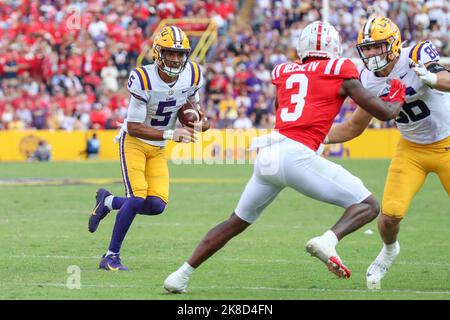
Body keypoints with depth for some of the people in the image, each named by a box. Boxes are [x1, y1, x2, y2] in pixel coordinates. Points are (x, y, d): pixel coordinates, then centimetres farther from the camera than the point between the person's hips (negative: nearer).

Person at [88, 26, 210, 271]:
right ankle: (111, 257, -5)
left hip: (158, 149, 5)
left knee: (156, 205, -9)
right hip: (134, 141, -5)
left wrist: (199, 119, -6)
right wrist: (171, 134, -33)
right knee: (138, 199, -20)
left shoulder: (192, 75, -9)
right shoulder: (143, 80, -27)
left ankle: (108, 202, 19)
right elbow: (134, 127, -24)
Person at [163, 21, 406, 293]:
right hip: (297, 155, -5)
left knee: (237, 222, 23)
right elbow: (385, 113, 9)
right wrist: (398, 97, 29)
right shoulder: (340, 72, 7)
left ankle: (182, 275, 22)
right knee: (368, 206, 4)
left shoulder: (284, 73, 20)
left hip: (267, 155, 5)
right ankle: (328, 240, -23)